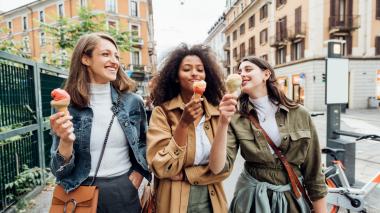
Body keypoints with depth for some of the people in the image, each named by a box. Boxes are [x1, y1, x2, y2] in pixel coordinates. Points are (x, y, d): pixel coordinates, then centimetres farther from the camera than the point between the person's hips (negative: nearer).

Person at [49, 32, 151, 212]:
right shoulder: (67, 106, -9)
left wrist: (139, 173, -2)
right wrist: (66, 141, -24)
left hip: (125, 191, 2)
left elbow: (144, 143, 11)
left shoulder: (132, 101, -5)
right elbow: (61, 170, -7)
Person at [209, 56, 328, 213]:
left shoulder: (300, 115, -9)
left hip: (292, 198, 1)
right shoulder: (236, 118, -11)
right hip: (251, 198, 0)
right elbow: (217, 168, -21)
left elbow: (313, 173, -2)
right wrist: (223, 122, -32)